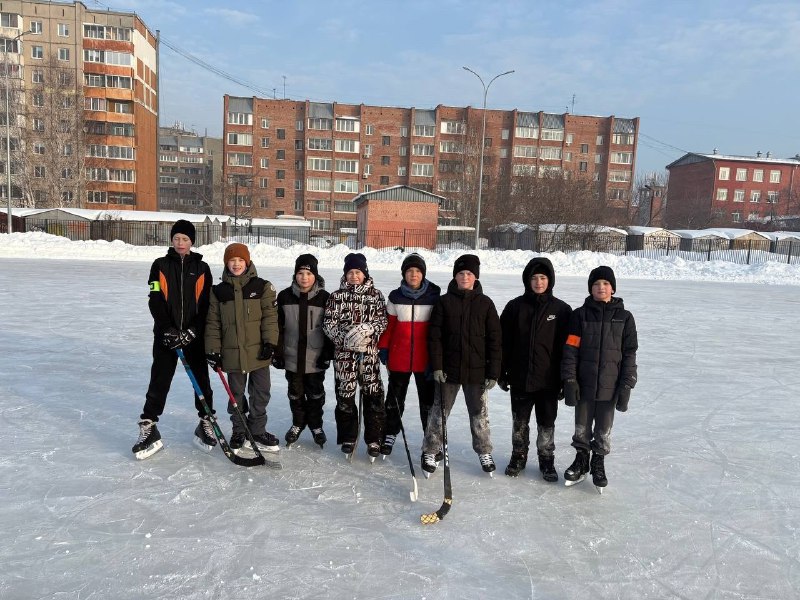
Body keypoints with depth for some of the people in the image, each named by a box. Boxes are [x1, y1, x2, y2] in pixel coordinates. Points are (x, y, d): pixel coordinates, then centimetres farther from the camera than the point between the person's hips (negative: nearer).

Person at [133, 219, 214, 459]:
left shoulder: (201, 268, 3)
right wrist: (167, 329, -14)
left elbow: (206, 304, -2)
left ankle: (205, 423, 22)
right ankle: (148, 427, 8)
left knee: (201, 380, 7)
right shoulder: (160, 265, 3)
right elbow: (155, 301, -4)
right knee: (159, 381, 0)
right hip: (166, 334, 0)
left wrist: (192, 331, -13)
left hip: (195, 335, 1)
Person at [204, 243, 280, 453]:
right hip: (232, 354, 1)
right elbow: (213, 323, 5)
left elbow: (270, 317, -4)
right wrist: (213, 351, 0)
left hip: (258, 352, -1)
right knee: (236, 394, 12)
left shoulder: (262, 287, -1)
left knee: (260, 394, 7)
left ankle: (257, 432, 22)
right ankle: (238, 433, 27)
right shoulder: (218, 291, 4)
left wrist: (270, 342, -11)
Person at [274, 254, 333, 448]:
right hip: (292, 357, 2)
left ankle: (316, 425, 31)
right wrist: (277, 353, 0)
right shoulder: (285, 296, -4)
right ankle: (298, 423, 35)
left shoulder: (324, 298, -7)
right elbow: (278, 327, 1)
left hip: (315, 358, -1)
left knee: (316, 393, 12)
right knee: (295, 393, 15)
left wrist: (328, 354, -5)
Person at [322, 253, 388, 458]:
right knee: (345, 394, 6)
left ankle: (374, 439, 14)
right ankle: (348, 437, 21)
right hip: (344, 351, 0)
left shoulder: (376, 295, 4)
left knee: (373, 394, 1)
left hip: (369, 351, 0)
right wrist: (344, 336, -15)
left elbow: (383, 321, 0)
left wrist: (366, 329, -18)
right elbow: (328, 323, 0)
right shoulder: (337, 296, 4)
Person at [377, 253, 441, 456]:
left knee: (428, 400, 8)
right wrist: (383, 348, 4)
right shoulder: (395, 297, 1)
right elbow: (388, 325, 7)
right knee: (395, 397, 13)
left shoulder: (434, 297, -4)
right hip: (399, 357, 2)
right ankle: (390, 434, 29)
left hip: (425, 359, -1)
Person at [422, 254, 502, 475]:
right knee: (439, 411, 8)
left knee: (479, 413, 12)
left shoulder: (485, 303, 0)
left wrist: (493, 372, -3)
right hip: (448, 369, 0)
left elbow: (494, 339, 0)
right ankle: (430, 452, 23)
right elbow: (434, 336, -1)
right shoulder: (444, 302, 0)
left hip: (476, 370, 0)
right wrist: (436, 366, -8)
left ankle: (484, 451, 30)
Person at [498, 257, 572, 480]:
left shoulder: (561, 309, -3)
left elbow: (568, 345, 0)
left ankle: (546, 461, 29)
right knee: (519, 422, 14)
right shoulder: (515, 306, -2)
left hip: (548, 380, -1)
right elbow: (504, 342, 2)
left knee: (546, 424, 12)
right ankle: (518, 457, 32)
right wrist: (502, 373, 1)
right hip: (519, 378, 1)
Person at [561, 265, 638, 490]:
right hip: (584, 384, 0)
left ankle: (598, 463, 32)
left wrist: (626, 386, -5)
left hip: (609, 386, 0)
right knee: (582, 427, 14)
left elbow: (629, 354, 0)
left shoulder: (624, 318, -1)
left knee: (604, 429, 13)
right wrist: (569, 381, -9)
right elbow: (570, 350, -4)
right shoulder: (580, 315, -3)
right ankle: (581, 461, 32)